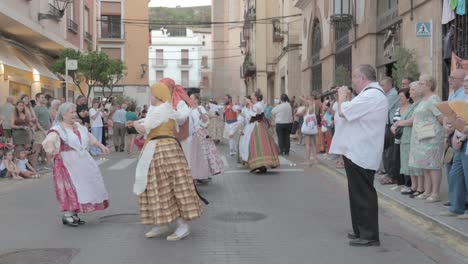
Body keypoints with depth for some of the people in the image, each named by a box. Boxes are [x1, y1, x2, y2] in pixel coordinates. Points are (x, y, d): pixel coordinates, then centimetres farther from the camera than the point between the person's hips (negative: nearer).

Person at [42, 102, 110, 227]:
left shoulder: (79, 126, 12)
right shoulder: (58, 128, -11)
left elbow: (90, 137, 26)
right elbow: (50, 138, -31)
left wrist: (101, 146, 29)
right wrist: (50, 147, -51)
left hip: (82, 162, 8)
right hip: (67, 163, -8)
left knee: (81, 187, 9)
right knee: (70, 188, -9)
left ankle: (74, 214, 18)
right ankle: (67, 215, 0)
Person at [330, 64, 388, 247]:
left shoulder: (371, 96, -20)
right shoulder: (373, 94, 16)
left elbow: (343, 111, -22)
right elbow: (352, 112, 21)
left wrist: (342, 95, -4)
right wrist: (345, 97, 10)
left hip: (360, 154, -11)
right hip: (358, 152, 11)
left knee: (363, 194, -4)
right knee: (359, 193, 18)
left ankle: (370, 236, 4)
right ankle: (361, 231, 28)